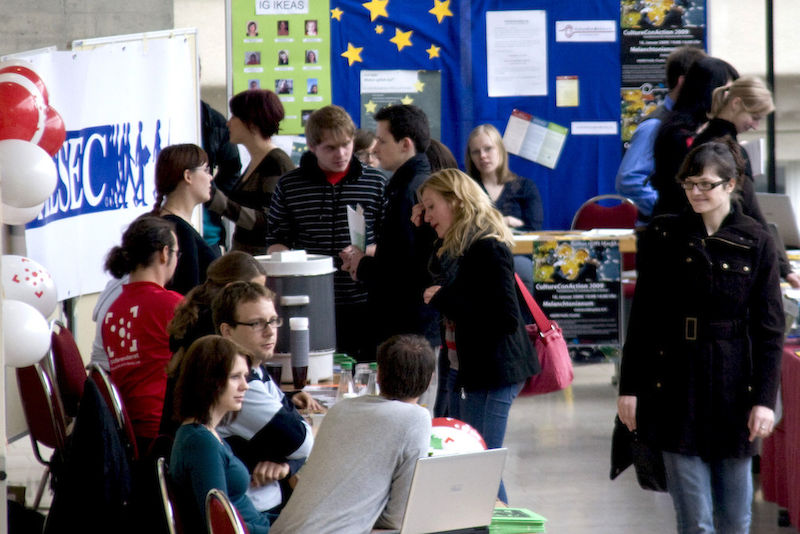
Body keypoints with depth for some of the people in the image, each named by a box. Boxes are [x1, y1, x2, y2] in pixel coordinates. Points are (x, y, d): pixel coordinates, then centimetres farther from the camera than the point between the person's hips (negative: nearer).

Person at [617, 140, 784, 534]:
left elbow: (770, 328, 0)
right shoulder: (663, 237, 1)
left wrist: (765, 399, -6)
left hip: (735, 388, 0)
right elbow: (641, 317, 4)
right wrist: (629, 387, 1)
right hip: (676, 389, 0)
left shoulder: (756, 243, 0)